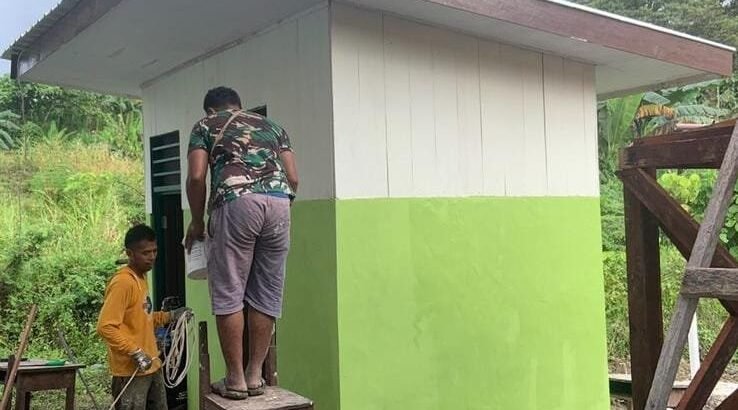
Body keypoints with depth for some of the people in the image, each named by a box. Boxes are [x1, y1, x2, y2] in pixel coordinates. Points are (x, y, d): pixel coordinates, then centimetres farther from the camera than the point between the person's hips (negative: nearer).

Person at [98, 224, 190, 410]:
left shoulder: (141, 278, 11)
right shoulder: (122, 282, -18)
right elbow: (106, 327, -23)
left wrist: (170, 316, 11)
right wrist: (136, 352, -24)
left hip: (152, 366, 9)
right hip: (131, 370, -9)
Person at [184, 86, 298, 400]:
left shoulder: (205, 125, 20)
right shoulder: (271, 125, 30)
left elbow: (196, 177, 7)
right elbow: (293, 178, 19)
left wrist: (197, 221, 18)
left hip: (237, 202, -4)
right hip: (279, 202, 4)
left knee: (228, 294, 3)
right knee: (267, 295, 9)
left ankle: (235, 379, 5)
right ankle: (255, 375, 13)